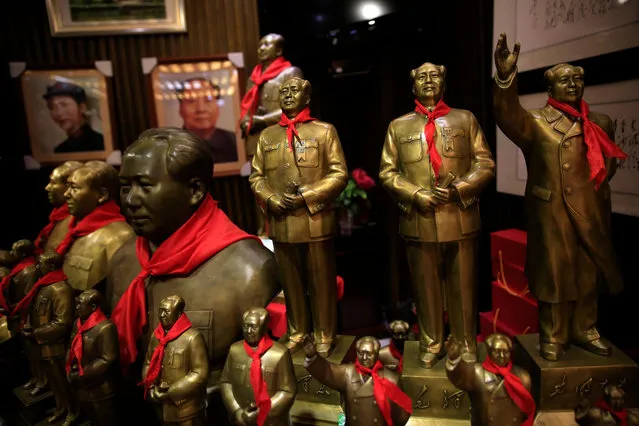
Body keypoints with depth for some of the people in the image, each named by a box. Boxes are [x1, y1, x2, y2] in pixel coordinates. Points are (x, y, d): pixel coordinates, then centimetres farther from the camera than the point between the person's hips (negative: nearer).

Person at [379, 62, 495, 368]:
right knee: (425, 287, 10)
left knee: (463, 287, 9)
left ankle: (466, 344, 27)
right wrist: (417, 195, -10)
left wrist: (459, 188, -12)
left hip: (461, 218, 0)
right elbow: (387, 172, 4)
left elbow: (485, 165, 5)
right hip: (419, 220, 0)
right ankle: (430, 345, 27)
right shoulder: (399, 125, 9)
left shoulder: (465, 119, 10)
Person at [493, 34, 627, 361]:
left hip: (590, 212, 5)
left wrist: (596, 188, 7)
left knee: (588, 272, 14)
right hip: (551, 211, -4)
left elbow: (610, 161, 24)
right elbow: (508, 116, -25)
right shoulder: (535, 122, -3)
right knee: (553, 273, 3)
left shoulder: (599, 123, 11)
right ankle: (553, 337, 17)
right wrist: (506, 77, -40)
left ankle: (584, 330, 31)